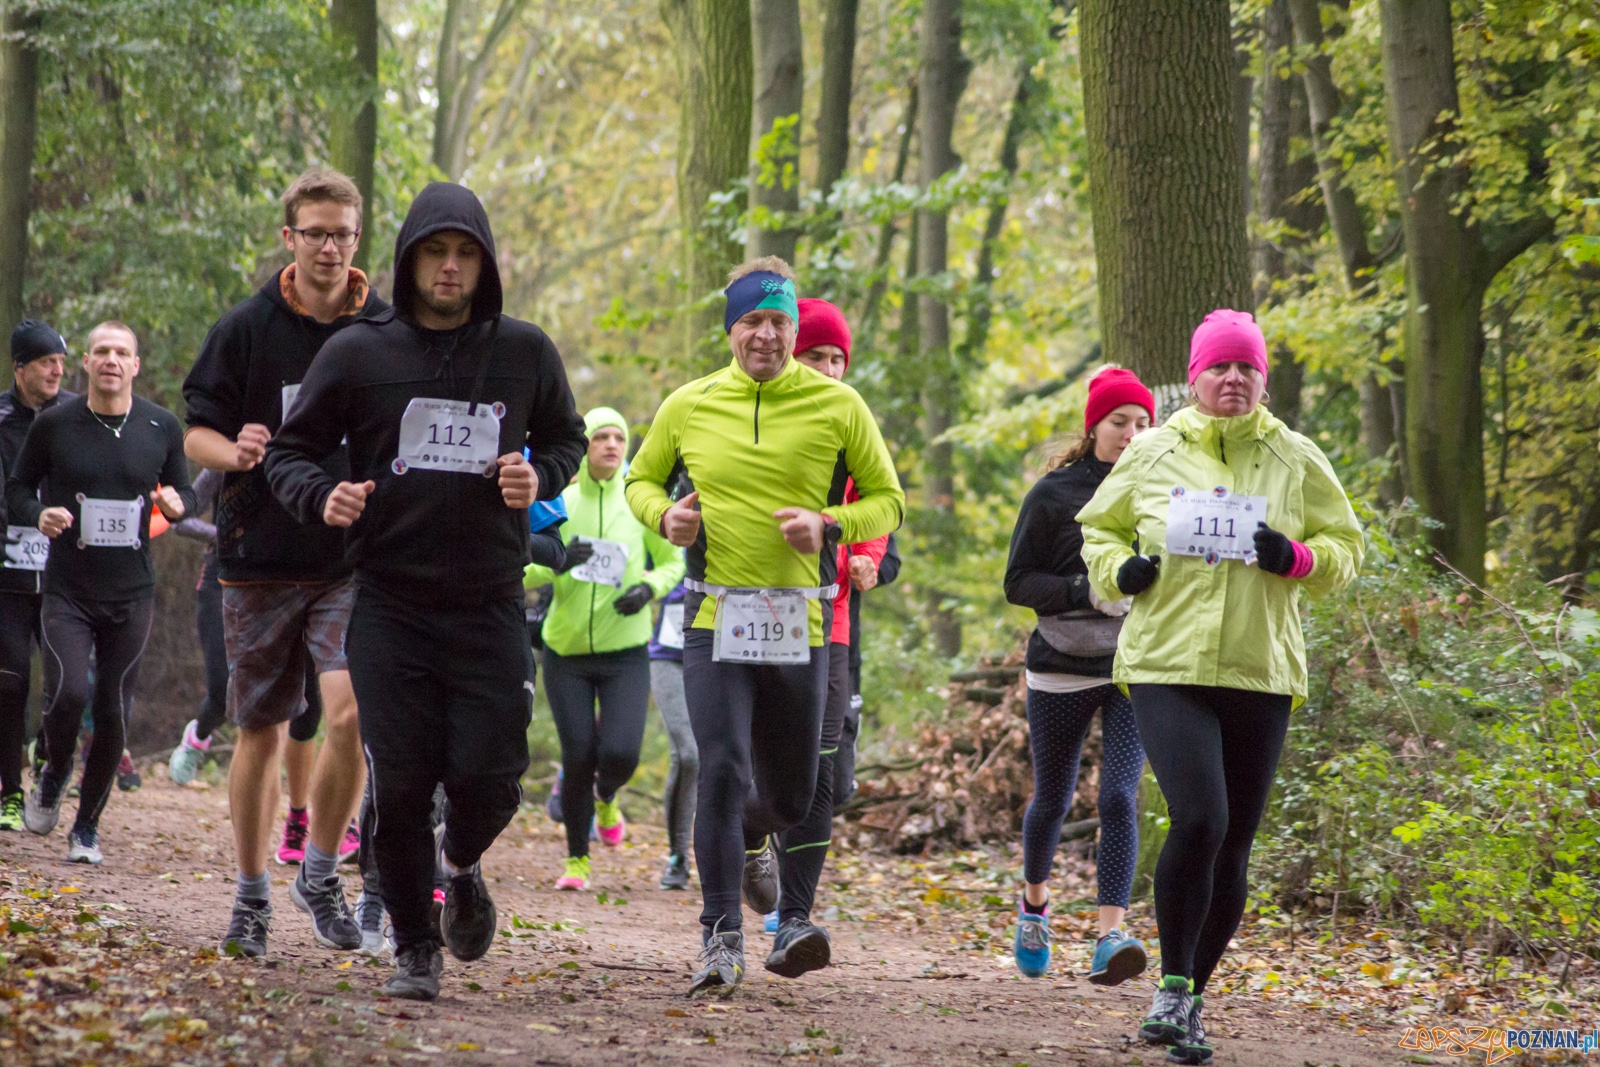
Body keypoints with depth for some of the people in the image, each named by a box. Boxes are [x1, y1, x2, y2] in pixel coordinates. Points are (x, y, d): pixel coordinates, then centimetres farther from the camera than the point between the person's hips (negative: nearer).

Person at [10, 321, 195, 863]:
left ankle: (87, 827, 18)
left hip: (131, 594, 2)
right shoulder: (54, 423, -3)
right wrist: (38, 515, -15)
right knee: (67, 692, -20)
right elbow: (16, 490, 7)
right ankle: (54, 774, 13)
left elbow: (184, 489, 15)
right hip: (67, 590, -2)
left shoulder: (163, 427, 2)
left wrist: (176, 503, -9)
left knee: (113, 715, 1)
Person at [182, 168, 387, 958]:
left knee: (351, 710, -18)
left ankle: (320, 875, 1)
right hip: (261, 559, 0)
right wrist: (236, 454, -17)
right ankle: (252, 895, 23)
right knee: (261, 734, 7)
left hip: (356, 563, 0)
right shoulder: (246, 329, 0)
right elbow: (197, 432, 4)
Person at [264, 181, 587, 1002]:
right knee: (400, 784, -3)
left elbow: (565, 438, 20)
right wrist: (322, 497, -15)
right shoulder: (359, 353, 1)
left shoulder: (525, 353, 5)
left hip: (490, 605, 1)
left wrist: (540, 478, -3)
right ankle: (415, 948, 14)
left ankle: (460, 860, 30)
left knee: (488, 778, -6)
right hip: (390, 604, -1)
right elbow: (290, 450, 7)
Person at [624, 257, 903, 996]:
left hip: (800, 624, 1)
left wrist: (829, 526, -12)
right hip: (714, 619, -1)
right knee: (723, 770, -16)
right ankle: (721, 938, -10)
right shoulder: (689, 407, 5)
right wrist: (663, 515, -3)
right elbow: (642, 479, 20)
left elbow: (888, 500, 7)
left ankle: (745, 837, 49)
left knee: (791, 796, 12)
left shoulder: (837, 406, 0)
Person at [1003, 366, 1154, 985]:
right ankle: (1034, 901, 42)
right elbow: (1018, 582, -4)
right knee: (1052, 800, 13)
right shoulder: (1054, 493, -3)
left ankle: (1110, 939, -21)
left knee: (1119, 796, -15)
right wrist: (1087, 592, -19)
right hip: (1062, 670, -1)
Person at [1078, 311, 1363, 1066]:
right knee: (1198, 819, -22)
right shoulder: (1151, 455, 5)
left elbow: (1345, 548, 11)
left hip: (1260, 675, 2)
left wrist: (1297, 558, -10)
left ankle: (1190, 1001, 21)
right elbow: (1098, 528, 19)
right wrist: (1118, 570, -3)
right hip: (1167, 669, -2)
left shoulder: (1295, 460, 6)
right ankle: (1173, 987, -9)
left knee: (1231, 847, 5)